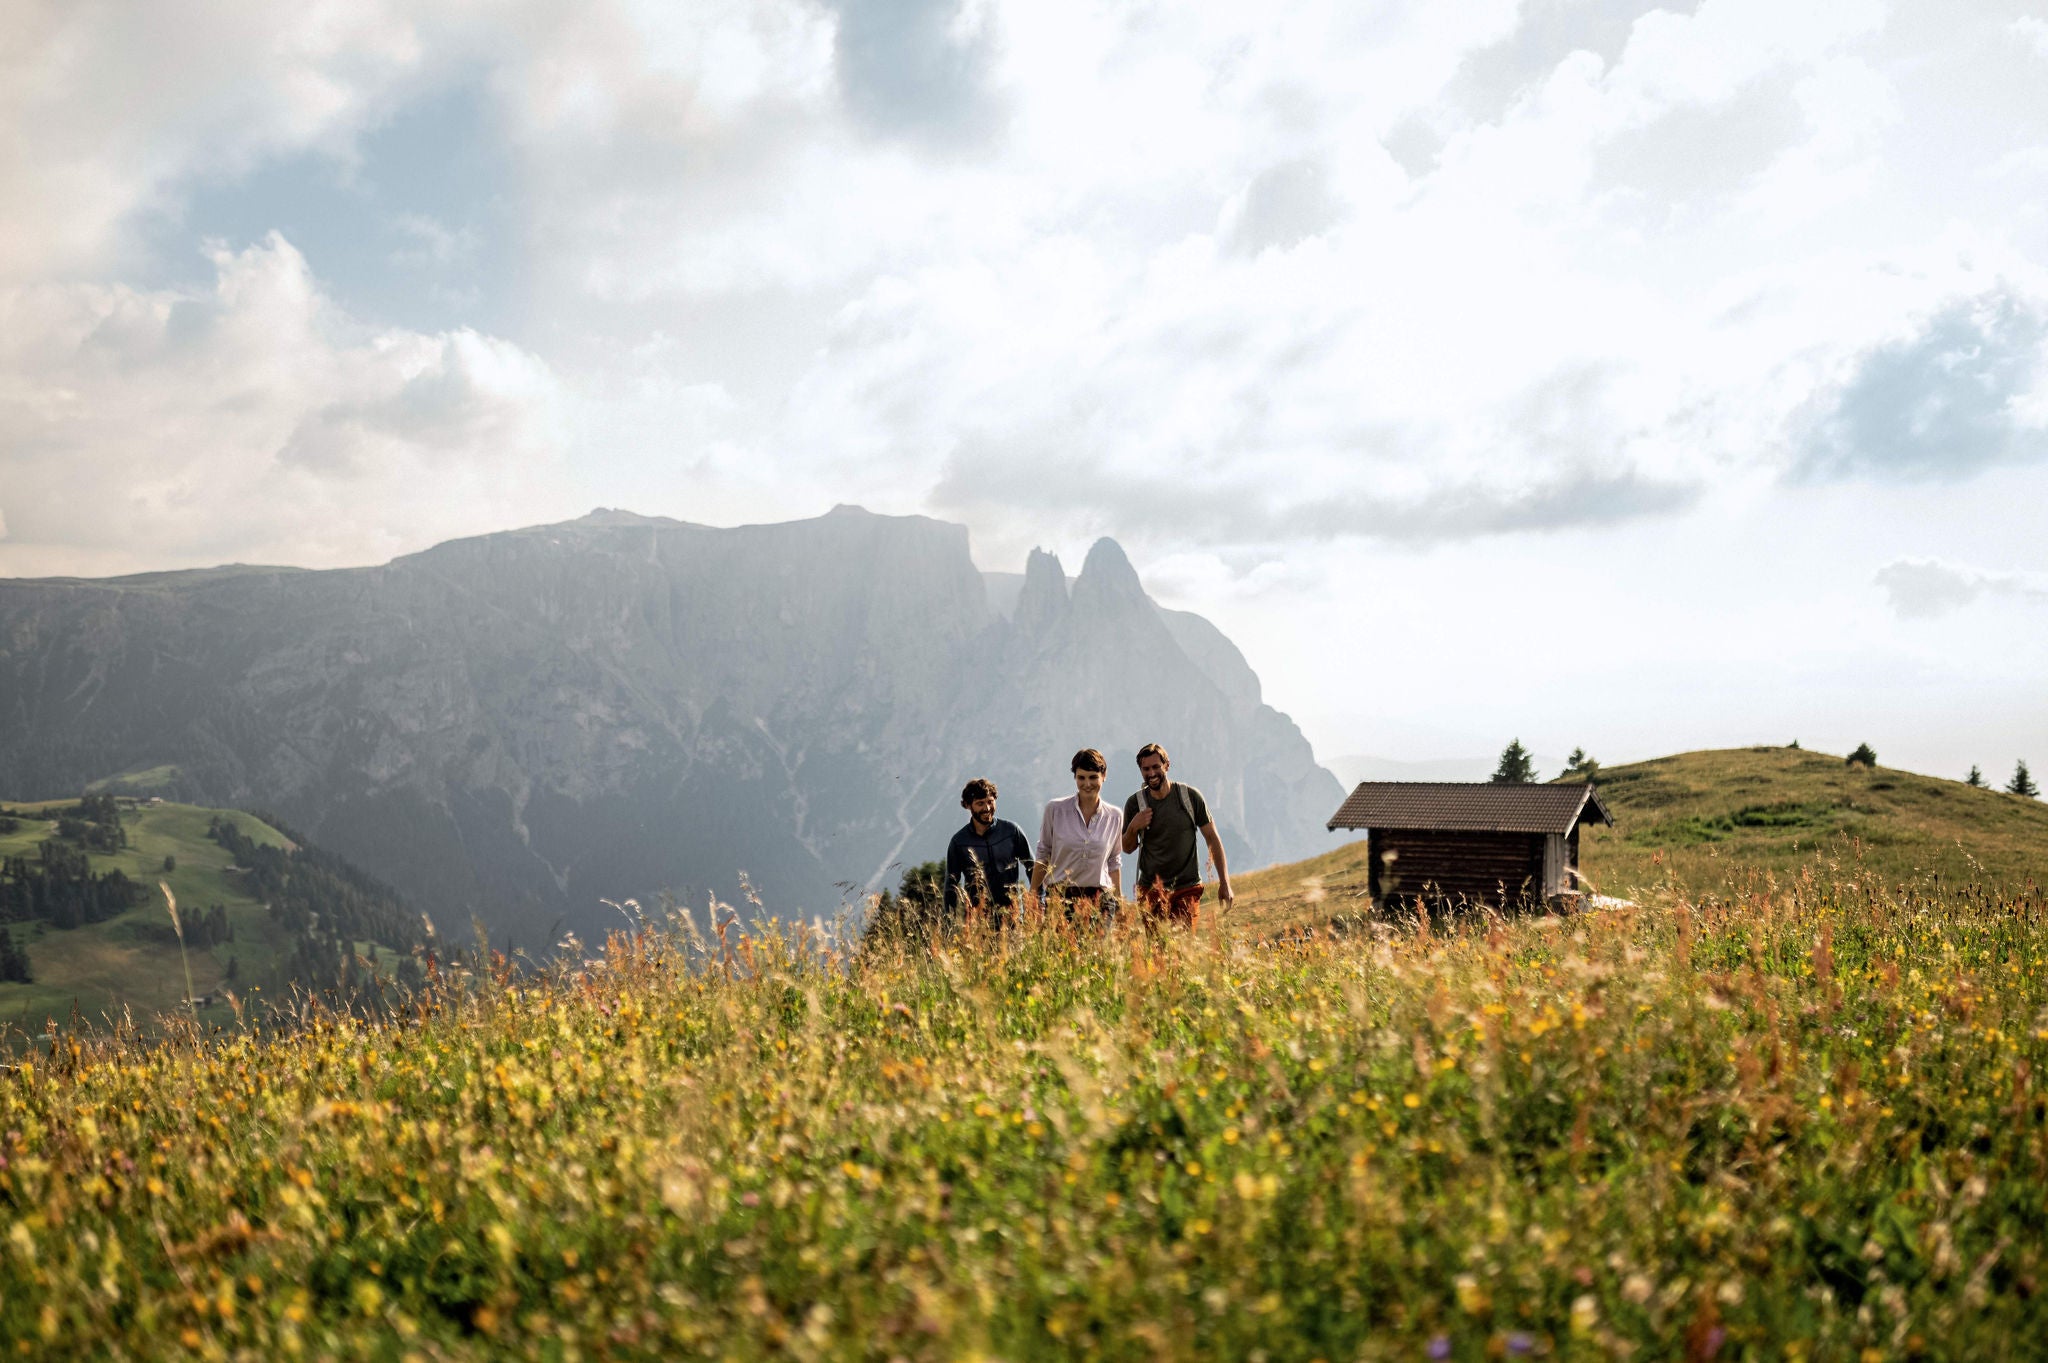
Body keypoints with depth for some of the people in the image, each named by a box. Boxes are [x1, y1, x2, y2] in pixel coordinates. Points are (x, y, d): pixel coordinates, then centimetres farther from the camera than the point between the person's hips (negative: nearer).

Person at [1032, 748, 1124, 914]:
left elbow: (1114, 862, 14)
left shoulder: (1114, 816, 6)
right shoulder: (1054, 809, 0)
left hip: (1100, 899, 1)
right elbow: (1043, 855, 6)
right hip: (1060, 896, -1)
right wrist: (1032, 899, 5)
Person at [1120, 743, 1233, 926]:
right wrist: (1133, 828, -11)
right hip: (1151, 889, 1)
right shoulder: (1135, 804, 1)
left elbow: (1212, 838, 3)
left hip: (1187, 888, -1)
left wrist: (1224, 883, -1)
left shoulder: (1190, 796, -2)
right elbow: (1127, 848, 12)